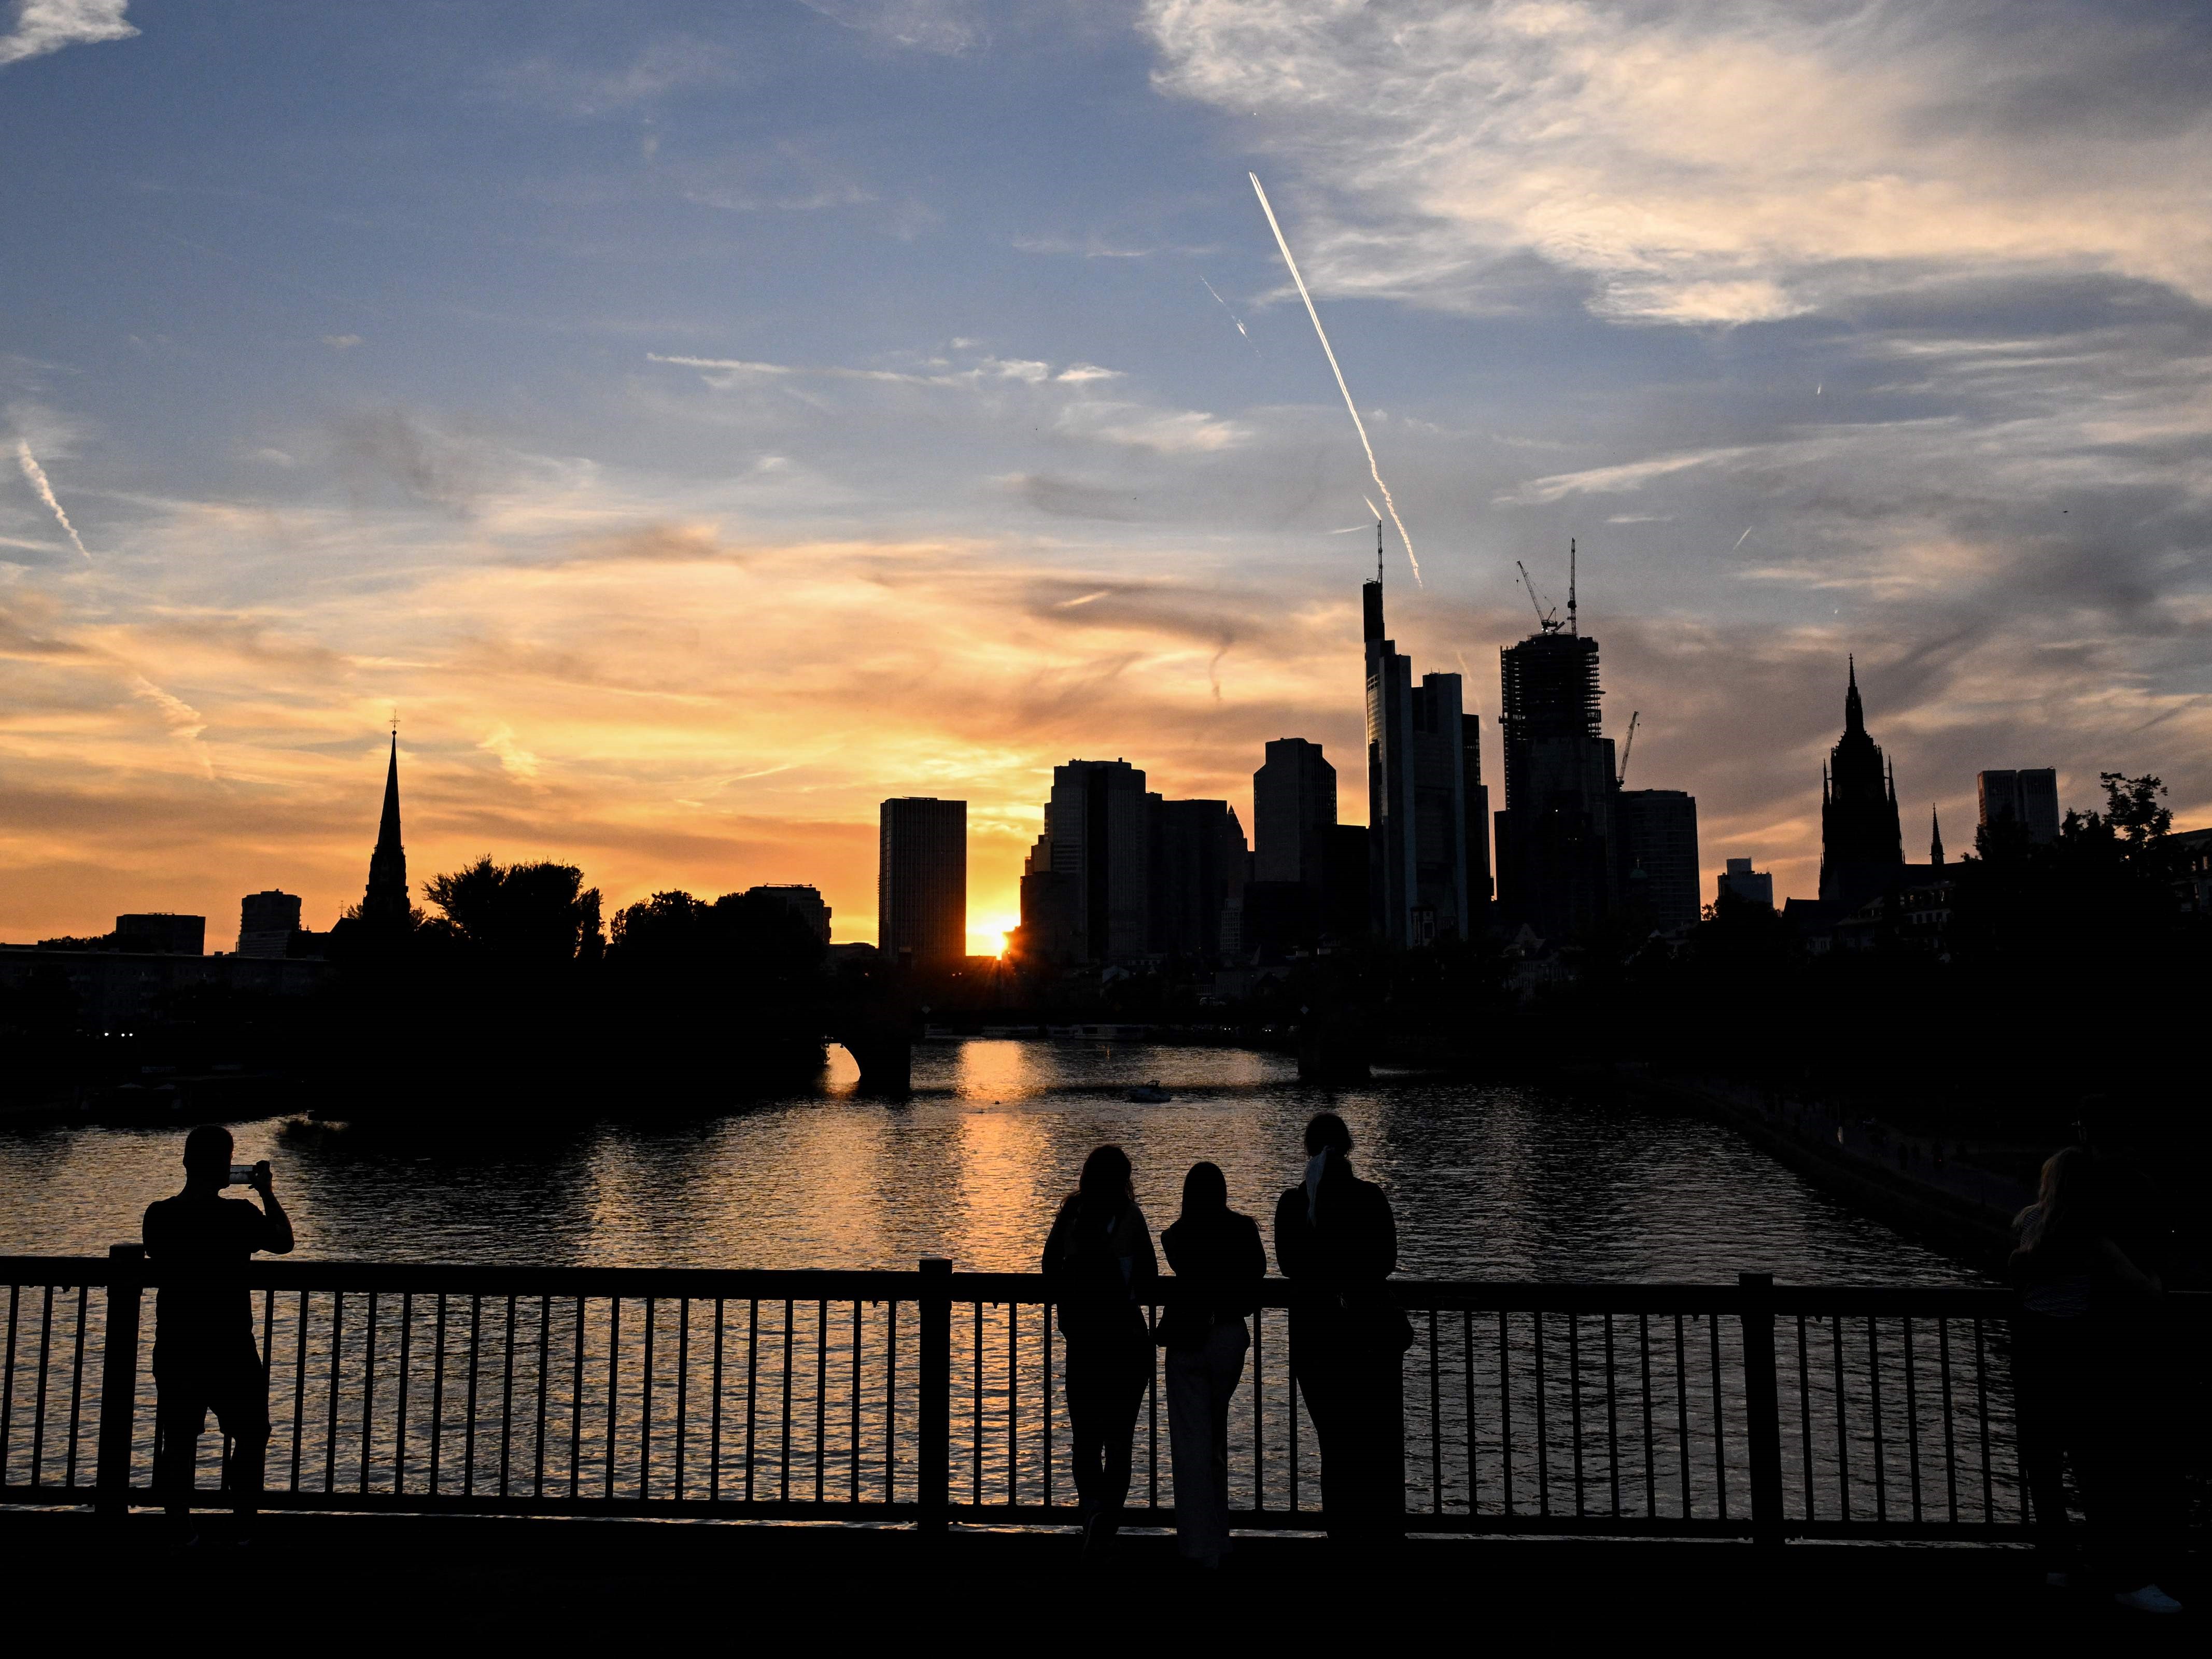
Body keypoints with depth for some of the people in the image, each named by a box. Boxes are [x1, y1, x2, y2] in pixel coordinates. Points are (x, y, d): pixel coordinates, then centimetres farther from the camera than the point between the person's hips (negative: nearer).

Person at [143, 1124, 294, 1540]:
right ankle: (244, 1528, 12)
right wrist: (267, 1193, 10)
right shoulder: (238, 1215, -16)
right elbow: (284, 1242, 1)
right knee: (251, 1436, 11)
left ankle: (180, 1529, 16)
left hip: (174, 1350, 4)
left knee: (178, 1442, 12)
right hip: (229, 1350, -4)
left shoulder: (158, 1215, -5)